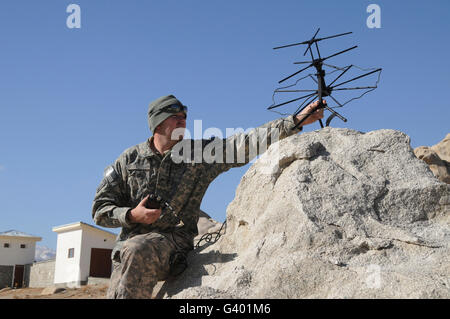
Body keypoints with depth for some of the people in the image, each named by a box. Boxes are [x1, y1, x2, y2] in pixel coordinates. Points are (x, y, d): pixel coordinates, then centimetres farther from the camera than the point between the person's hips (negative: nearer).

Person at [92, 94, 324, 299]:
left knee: (138, 250, -34)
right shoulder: (130, 159, 11)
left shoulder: (201, 154, 8)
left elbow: (248, 143, 0)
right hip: (128, 247, 2)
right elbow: (100, 209, 12)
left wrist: (297, 121, -9)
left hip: (175, 241, -2)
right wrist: (131, 215, -9)